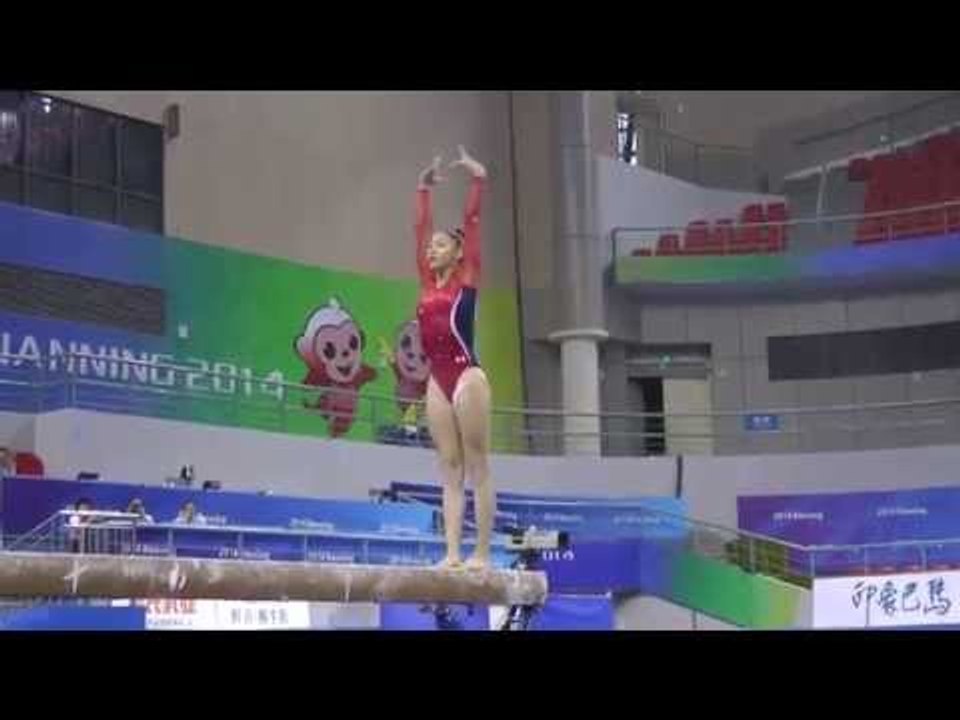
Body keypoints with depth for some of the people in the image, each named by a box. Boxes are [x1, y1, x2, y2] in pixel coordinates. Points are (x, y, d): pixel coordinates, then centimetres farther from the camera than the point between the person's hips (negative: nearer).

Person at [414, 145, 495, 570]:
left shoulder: (466, 278, 4)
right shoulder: (428, 282, 17)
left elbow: (472, 220, 1)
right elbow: (421, 227, 22)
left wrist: (478, 179, 3)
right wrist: (424, 188, 26)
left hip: (467, 376, -6)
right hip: (438, 382, 6)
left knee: (476, 467, -4)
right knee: (449, 469, 3)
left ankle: (481, 554, -4)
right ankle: (452, 553, 0)